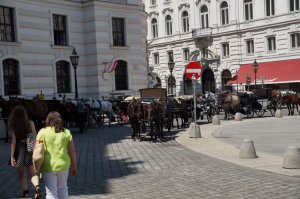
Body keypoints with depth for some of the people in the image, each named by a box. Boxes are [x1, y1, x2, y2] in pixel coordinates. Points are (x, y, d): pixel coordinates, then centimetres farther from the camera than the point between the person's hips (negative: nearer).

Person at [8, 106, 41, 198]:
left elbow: (13, 141, -11)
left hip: (19, 149, -1)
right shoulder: (31, 123, -3)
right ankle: (37, 186, -21)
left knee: (21, 173, 17)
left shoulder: (13, 126, -9)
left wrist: (12, 156, -7)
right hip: (30, 149, 1)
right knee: (32, 172, 4)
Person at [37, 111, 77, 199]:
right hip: (63, 165, 2)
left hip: (48, 166, -2)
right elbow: (72, 151, 3)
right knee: (62, 188, 22)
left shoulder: (43, 132, -2)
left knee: (51, 192, 4)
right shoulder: (66, 132, 3)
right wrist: (74, 166, 13)